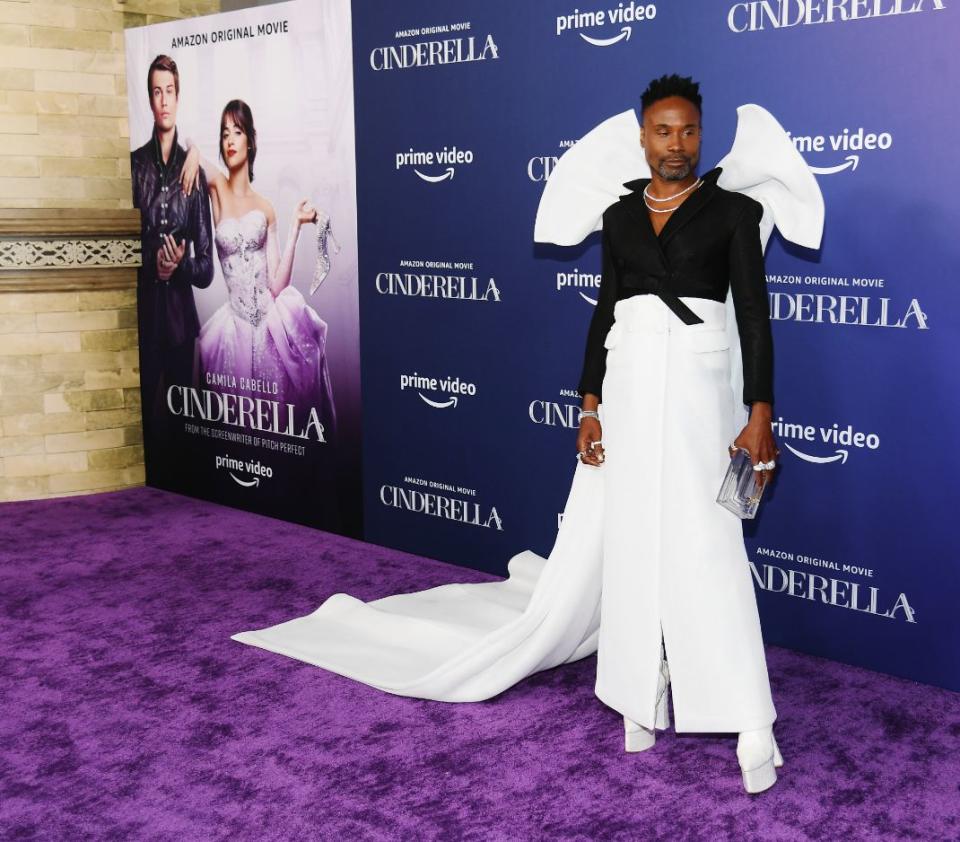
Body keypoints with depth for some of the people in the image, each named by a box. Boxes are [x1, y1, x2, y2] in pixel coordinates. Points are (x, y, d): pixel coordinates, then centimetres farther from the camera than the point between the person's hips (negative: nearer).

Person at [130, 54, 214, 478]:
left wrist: (183, 264, -15)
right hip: (143, 306, 0)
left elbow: (206, 265, 3)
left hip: (180, 312, 0)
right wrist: (152, 263, -11)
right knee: (146, 408, 3)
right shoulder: (135, 164, 4)